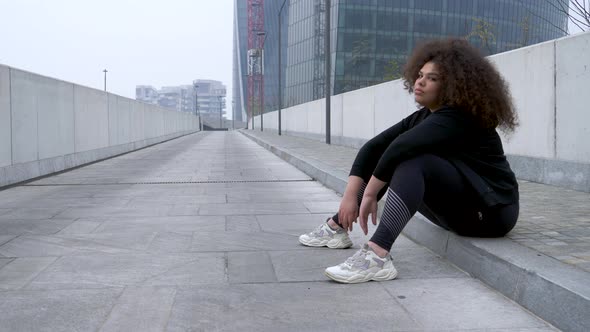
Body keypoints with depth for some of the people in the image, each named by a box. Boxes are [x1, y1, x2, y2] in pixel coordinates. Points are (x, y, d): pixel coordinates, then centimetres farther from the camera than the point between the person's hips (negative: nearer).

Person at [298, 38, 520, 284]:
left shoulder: (457, 118, -21)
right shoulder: (424, 116, 5)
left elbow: (402, 146, -36)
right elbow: (374, 146, -4)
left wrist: (370, 194, -29)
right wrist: (350, 194, -15)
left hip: (490, 212, -9)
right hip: (459, 209, 9)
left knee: (412, 160, -31)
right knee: (383, 156, 5)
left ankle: (377, 256, -44)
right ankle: (337, 227, 6)